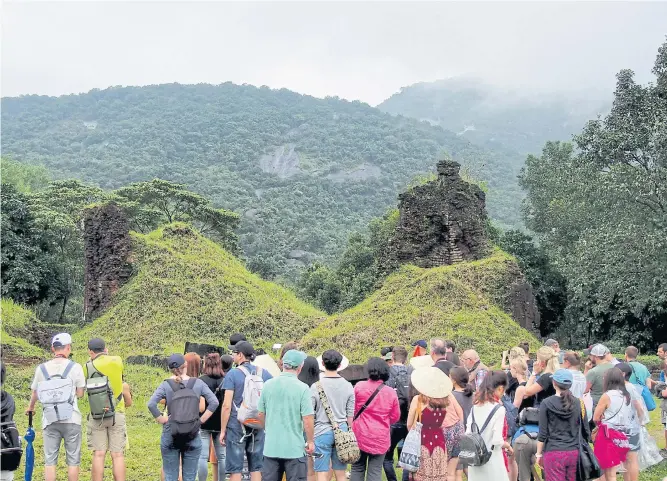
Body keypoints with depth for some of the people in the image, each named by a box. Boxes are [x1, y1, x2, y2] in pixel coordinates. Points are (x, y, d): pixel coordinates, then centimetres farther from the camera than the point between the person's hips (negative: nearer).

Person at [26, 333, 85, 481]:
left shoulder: (41, 368, 0)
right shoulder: (75, 367, -6)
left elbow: (35, 393, 10)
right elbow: (80, 394, -2)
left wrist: (30, 408, 31)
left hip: (49, 419, 2)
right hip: (71, 419, -2)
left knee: (50, 460, 7)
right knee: (73, 460, 7)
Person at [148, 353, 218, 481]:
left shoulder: (166, 385, -6)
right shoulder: (198, 383, -2)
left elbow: (151, 404, -17)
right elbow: (214, 402, -7)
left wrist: (161, 420, -5)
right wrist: (201, 419, -1)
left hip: (170, 436, -1)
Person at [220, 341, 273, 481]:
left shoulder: (233, 374, -8)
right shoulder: (264, 373, 4)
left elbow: (227, 405, -11)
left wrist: (222, 430, -4)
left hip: (237, 425, -4)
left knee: (235, 468, 4)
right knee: (256, 467, 11)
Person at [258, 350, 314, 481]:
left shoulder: (268, 385, 1)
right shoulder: (302, 388, -13)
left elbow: (261, 414, 10)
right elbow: (307, 419, -14)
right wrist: (311, 442, 0)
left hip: (271, 447, 4)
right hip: (294, 448, -4)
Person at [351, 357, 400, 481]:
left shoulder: (359, 386, -9)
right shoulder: (391, 392, -7)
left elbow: (351, 409, 2)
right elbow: (395, 417, 3)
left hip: (360, 435, 0)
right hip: (380, 438, 0)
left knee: (358, 468, 13)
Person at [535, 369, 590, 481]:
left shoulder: (547, 403, -7)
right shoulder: (578, 403, 2)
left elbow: (543, 433, -5)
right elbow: (585, 430, 7)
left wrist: (539, 454, 4)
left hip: (554, 453, -3)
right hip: (574, 452, 3)